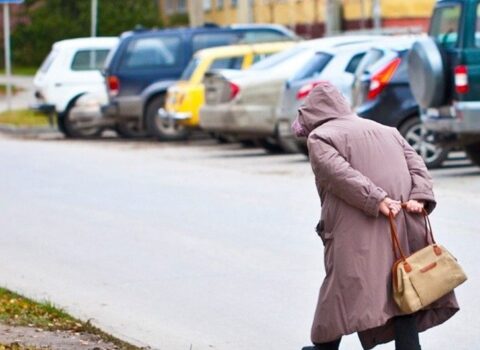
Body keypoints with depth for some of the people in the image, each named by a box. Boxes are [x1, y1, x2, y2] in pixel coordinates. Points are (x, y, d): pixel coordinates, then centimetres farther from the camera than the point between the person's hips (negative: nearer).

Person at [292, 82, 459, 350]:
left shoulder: (319, 137, 5)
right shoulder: (386, 131, 24)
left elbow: (340, 173, -13)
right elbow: (416, 164, 11)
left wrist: (376, 200, -19)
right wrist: (419, 198, -4)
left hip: (357, 232, -5)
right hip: (403, 228, 5)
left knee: (343, 283, 5)